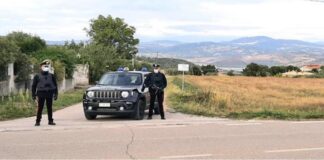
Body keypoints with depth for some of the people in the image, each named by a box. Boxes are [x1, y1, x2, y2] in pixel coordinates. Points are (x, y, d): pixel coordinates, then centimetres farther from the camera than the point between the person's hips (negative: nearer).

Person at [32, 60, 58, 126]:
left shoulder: (51, 76, 11)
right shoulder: (37, 76, 6)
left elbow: (55, 85, 14)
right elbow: (34, 86, 8)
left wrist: (55, 94, 8)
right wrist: (34, 95, 2)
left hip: (49, 93, 2)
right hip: (41, 93, -2)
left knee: (49, 108, 5)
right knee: (40, 108, -3)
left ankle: (50, 121, 12)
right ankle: (38, 121, 3)